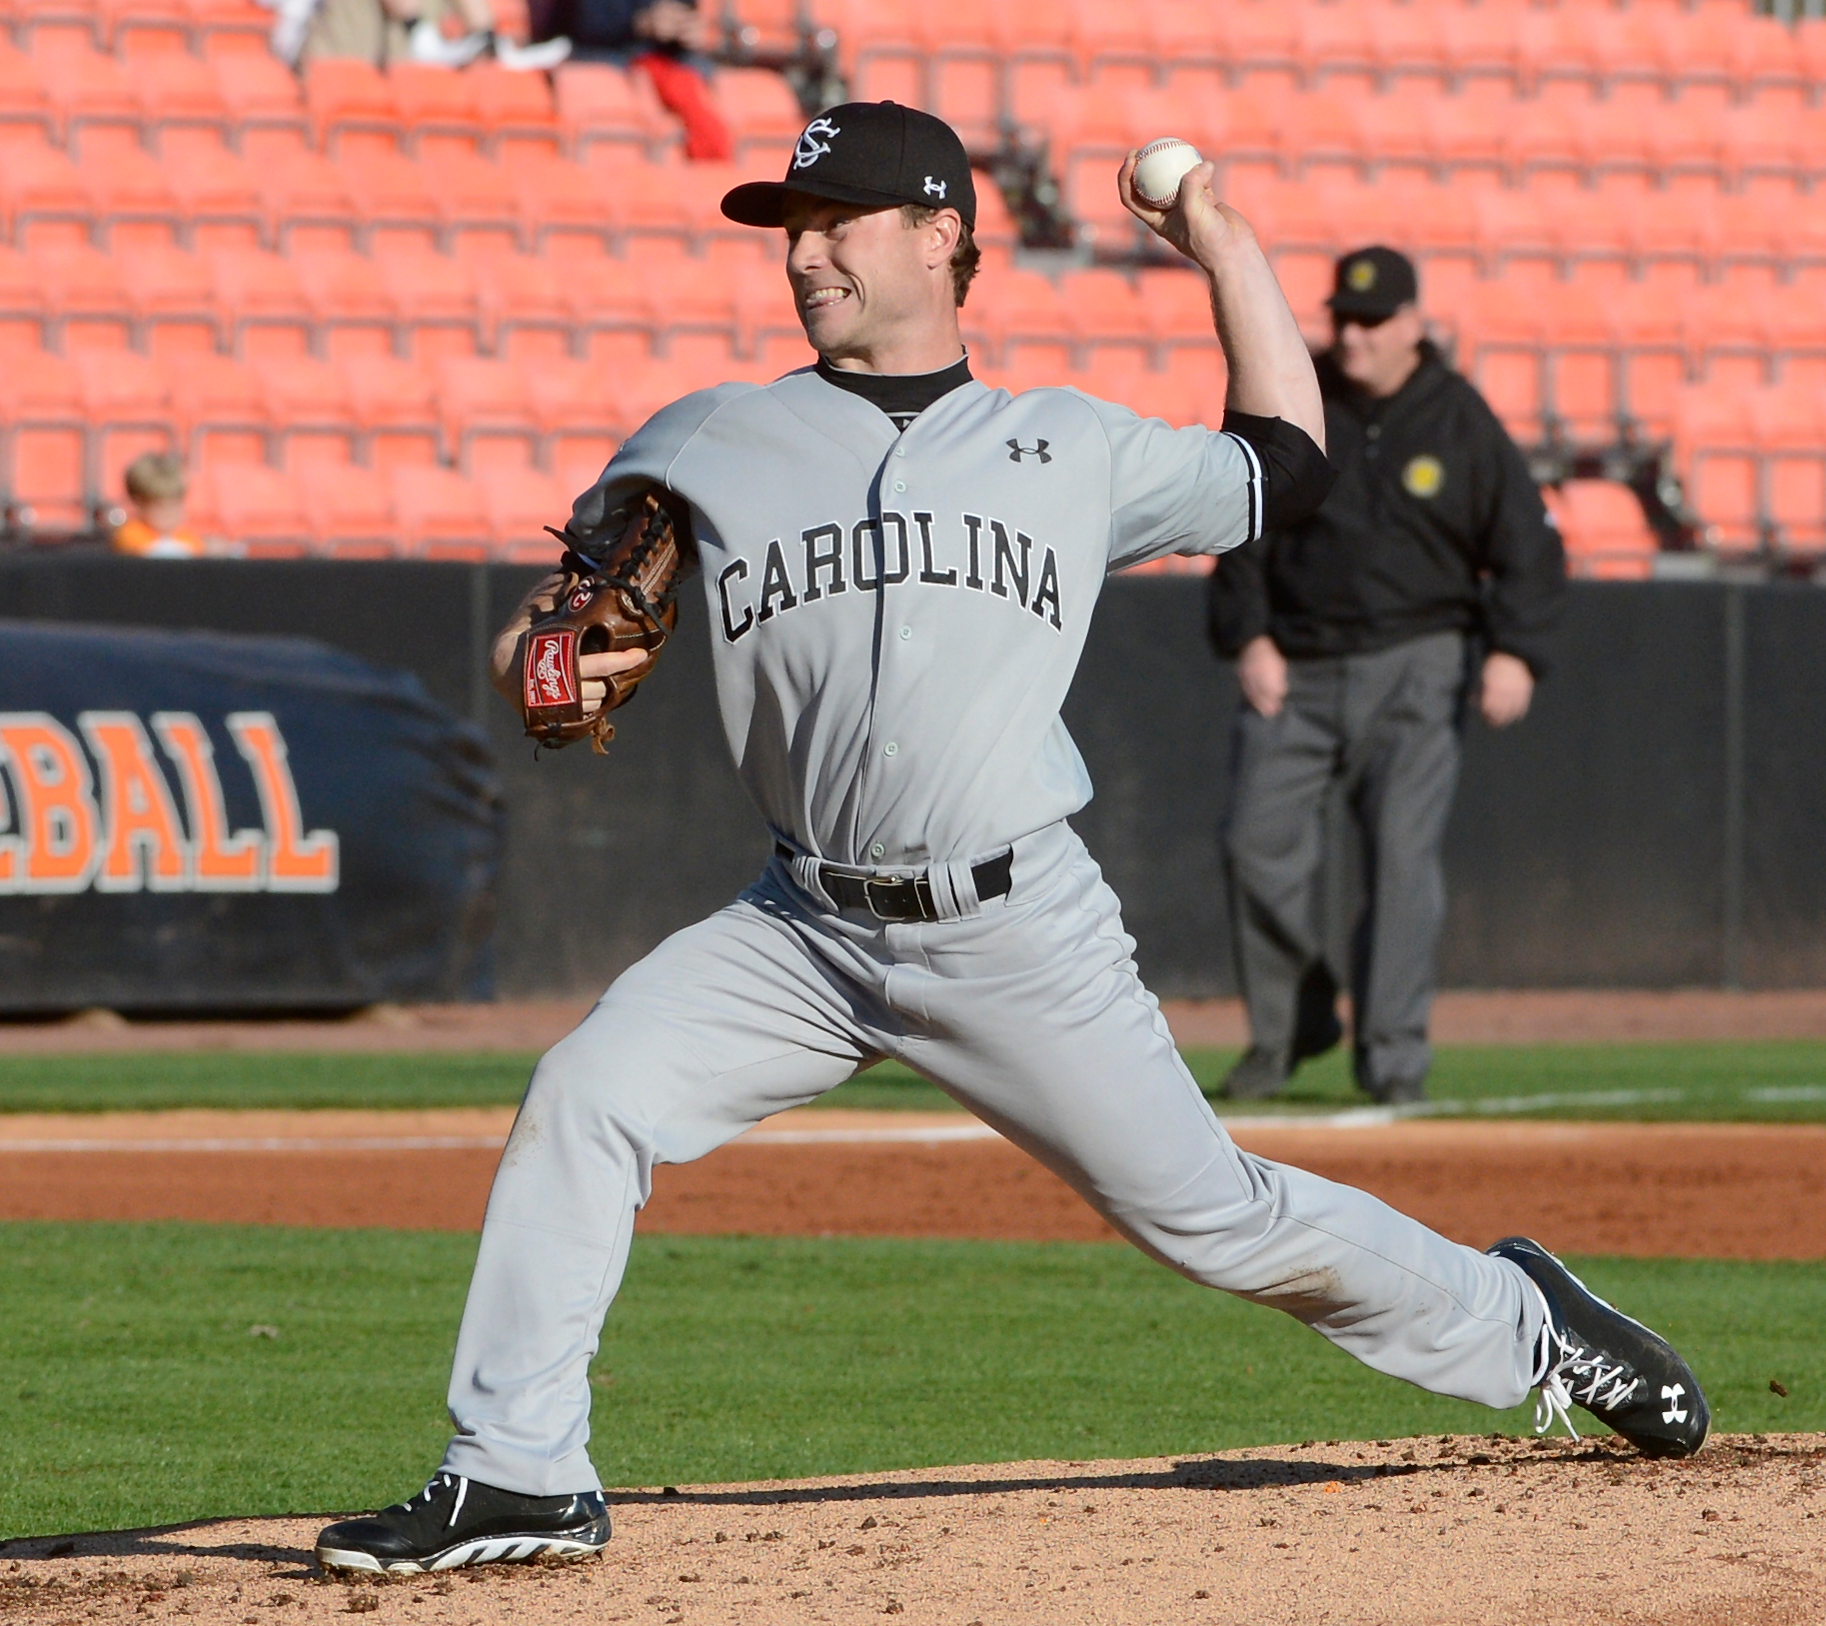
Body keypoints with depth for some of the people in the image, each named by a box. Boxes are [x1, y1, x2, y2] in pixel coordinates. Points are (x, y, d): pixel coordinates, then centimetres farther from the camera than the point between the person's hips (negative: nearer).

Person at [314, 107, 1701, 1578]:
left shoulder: (1070, 450, 10)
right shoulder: (709, 447, 9)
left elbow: (1286, 466, 22)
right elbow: (546, 637, 13)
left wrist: (1226, 250, 19)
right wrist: (539, 666, -11)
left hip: (1021, 936, -1)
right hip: (807, 936, 1)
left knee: (1216, 1220, 1)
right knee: (584, 1100, -18)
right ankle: (519, 1474, -10)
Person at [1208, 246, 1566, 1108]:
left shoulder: (1459, 420, 0)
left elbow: (1526, 543, 1)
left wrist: (1514, 650, -12)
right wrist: (1247, 638, -4)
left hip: (1412, 664, -2)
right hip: (1295, 667, 2)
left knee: (1403, 853, -12)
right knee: (1257, 846, -4)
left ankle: (1393, 1052, -8)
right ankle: (1284, 1027, 16)